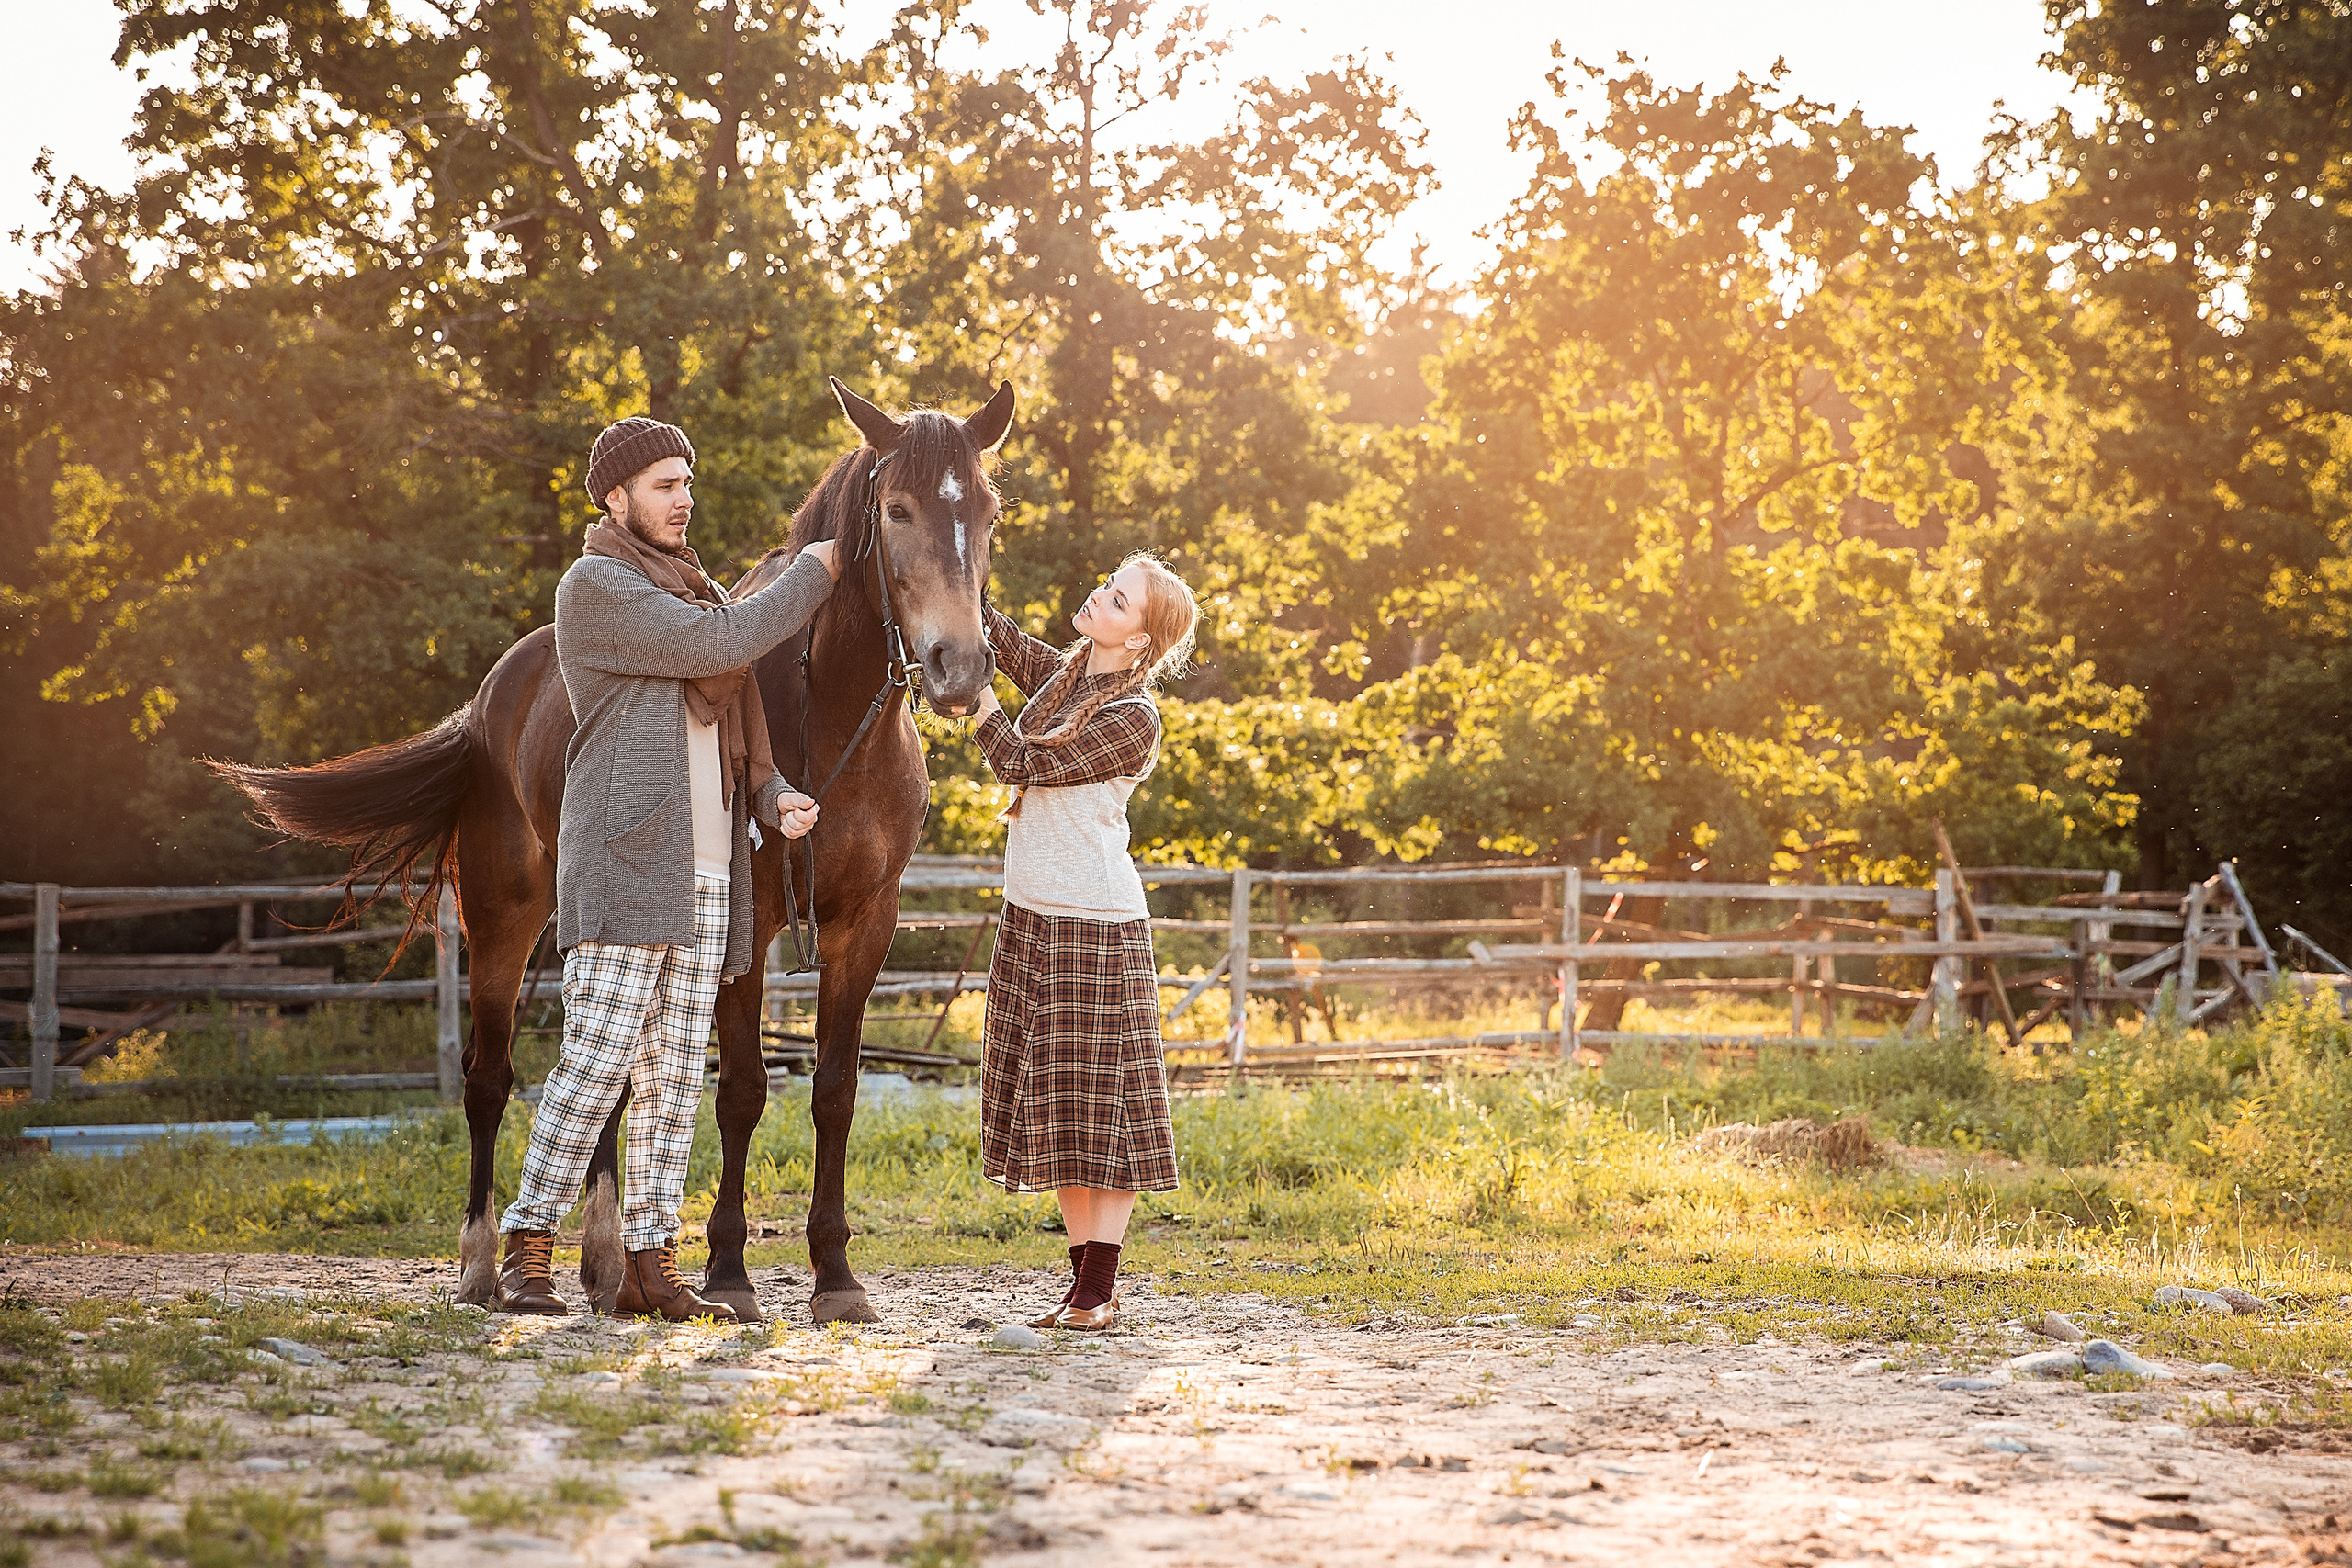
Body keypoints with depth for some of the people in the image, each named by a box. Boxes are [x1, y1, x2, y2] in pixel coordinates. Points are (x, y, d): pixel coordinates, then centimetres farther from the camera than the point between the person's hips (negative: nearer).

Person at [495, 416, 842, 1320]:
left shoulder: (696, 592, 22)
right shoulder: (596, 585, -4)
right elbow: (717, 647, -14)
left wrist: (775, 800, 5)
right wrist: (812, 576, -2)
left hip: (707, 878, 8)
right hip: (624, 864, -8)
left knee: (676, 1076, 5)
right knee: (597, 1057, -12)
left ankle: (650, 1264, 7)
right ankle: (526, 1253, -7)